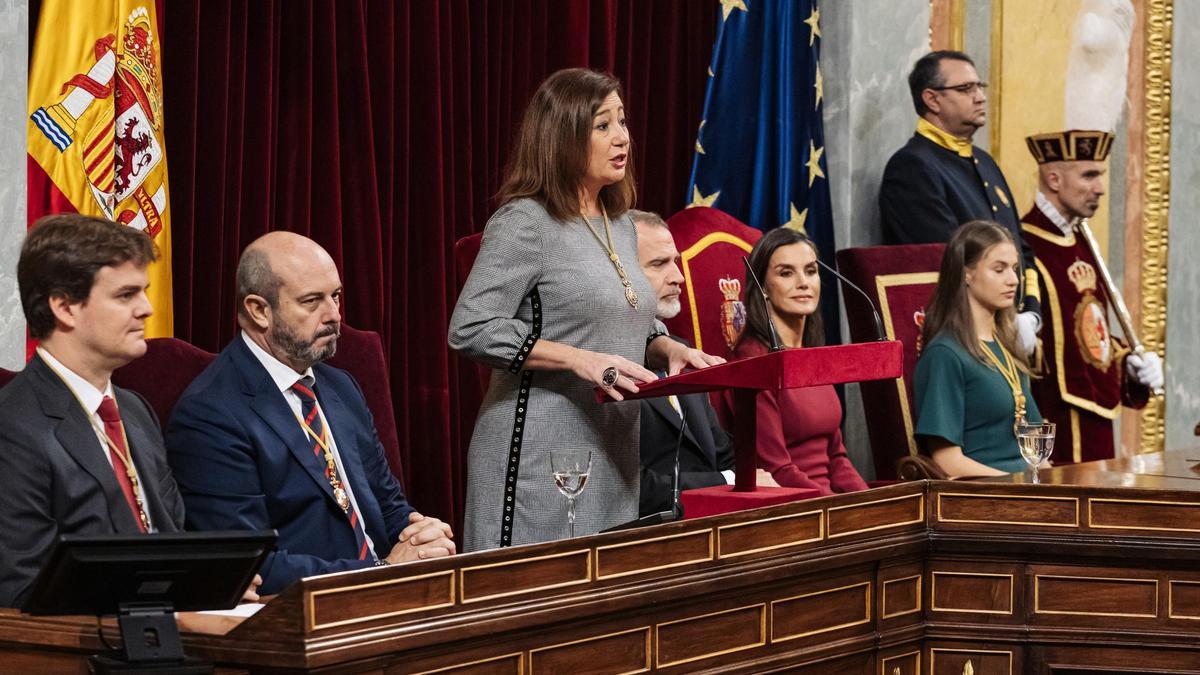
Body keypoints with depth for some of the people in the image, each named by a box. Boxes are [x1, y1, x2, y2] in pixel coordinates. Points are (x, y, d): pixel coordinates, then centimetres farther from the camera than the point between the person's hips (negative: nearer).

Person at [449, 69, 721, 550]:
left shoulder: (621, 225, 14)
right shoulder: (524, 222, -10)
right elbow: (469, 329, -17)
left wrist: (668, 348, 4)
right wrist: (579, 360, -22)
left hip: (612, 459, 8)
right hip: (540, 461, -8)